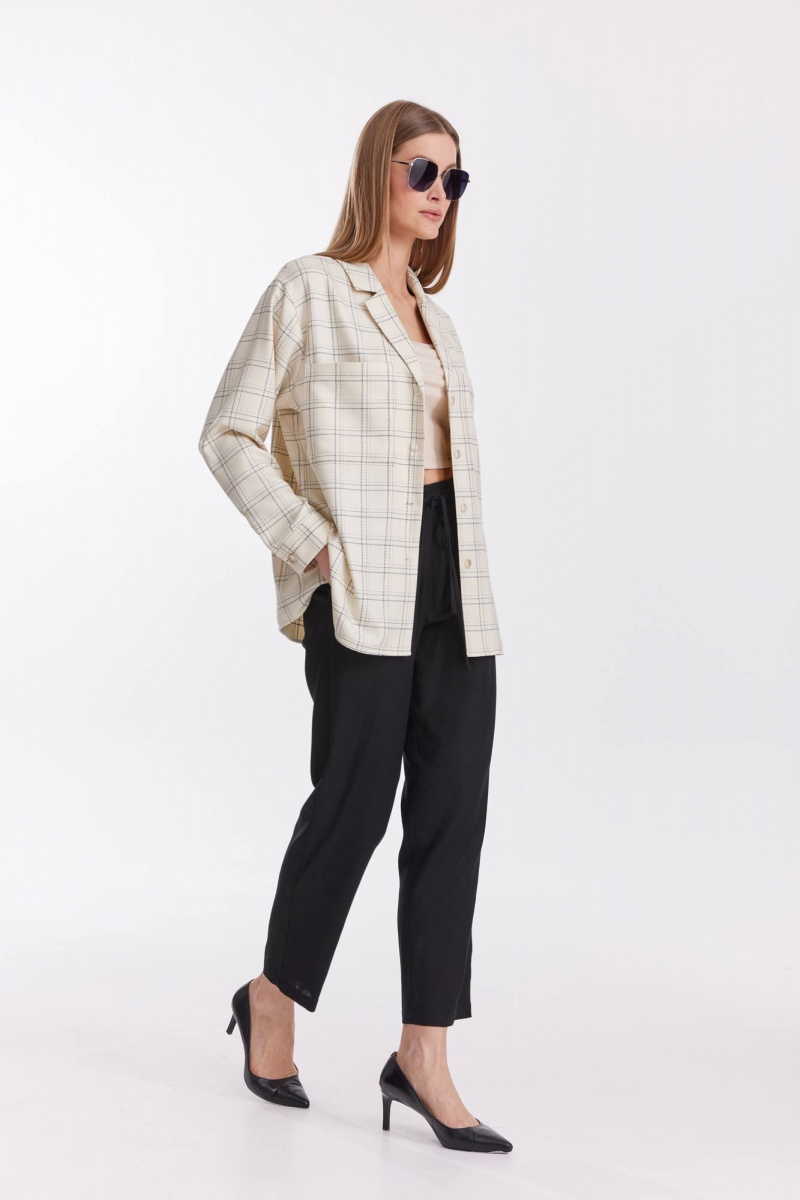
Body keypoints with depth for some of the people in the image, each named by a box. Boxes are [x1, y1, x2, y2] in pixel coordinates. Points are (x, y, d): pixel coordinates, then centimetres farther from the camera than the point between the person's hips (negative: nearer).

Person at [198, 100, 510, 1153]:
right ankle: (273, 1001, 23)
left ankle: (423, 1056, 8)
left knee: (452, 814, 1)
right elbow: (228, 435, -4)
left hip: (455, 595, 7)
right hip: (362, 594, -6)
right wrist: (312, 544, -12)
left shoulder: (433, 311, 19)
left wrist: (470, 577, 12)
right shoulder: (309, 289, -1)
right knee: (353, 804, -2)